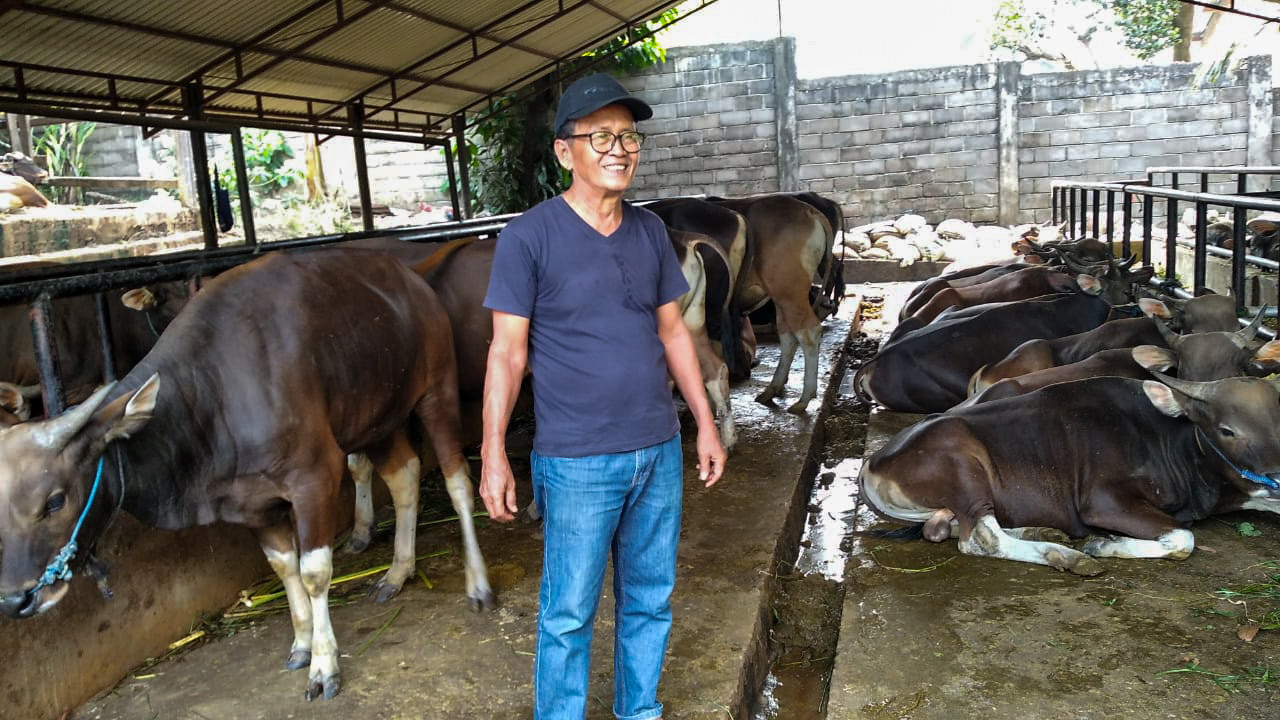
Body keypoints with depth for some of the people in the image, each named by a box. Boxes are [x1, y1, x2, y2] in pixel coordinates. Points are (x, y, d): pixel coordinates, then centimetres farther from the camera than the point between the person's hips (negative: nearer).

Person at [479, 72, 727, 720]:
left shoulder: (650, 231, 7)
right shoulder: (528, 237, -9)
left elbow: (672, 331, 12)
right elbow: (507, 351, -8)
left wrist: (705, 423, 12)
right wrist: (493, 455, -10)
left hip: (659, 452, 5)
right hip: (576, 463, -5)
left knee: (649, 600, 18)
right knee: (568, 613, 7)